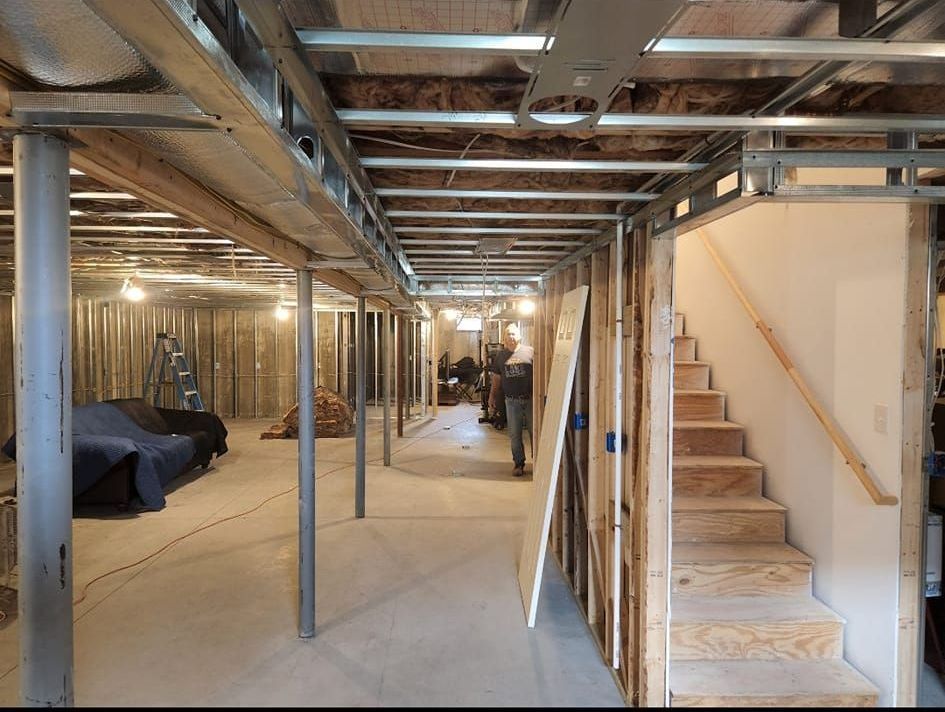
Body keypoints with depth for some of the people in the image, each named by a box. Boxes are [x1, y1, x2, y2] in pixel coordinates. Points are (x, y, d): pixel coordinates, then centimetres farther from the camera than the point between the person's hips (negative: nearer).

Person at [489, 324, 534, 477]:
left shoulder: (530, 352, -2)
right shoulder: (501, 356, 8)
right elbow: (496, 378, 15)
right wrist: (492, 396, 13)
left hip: (530, 399, -2)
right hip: (512, 401, 3)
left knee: (535, 432, 5)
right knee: (514, 435, 7)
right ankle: (519, 464, 19)